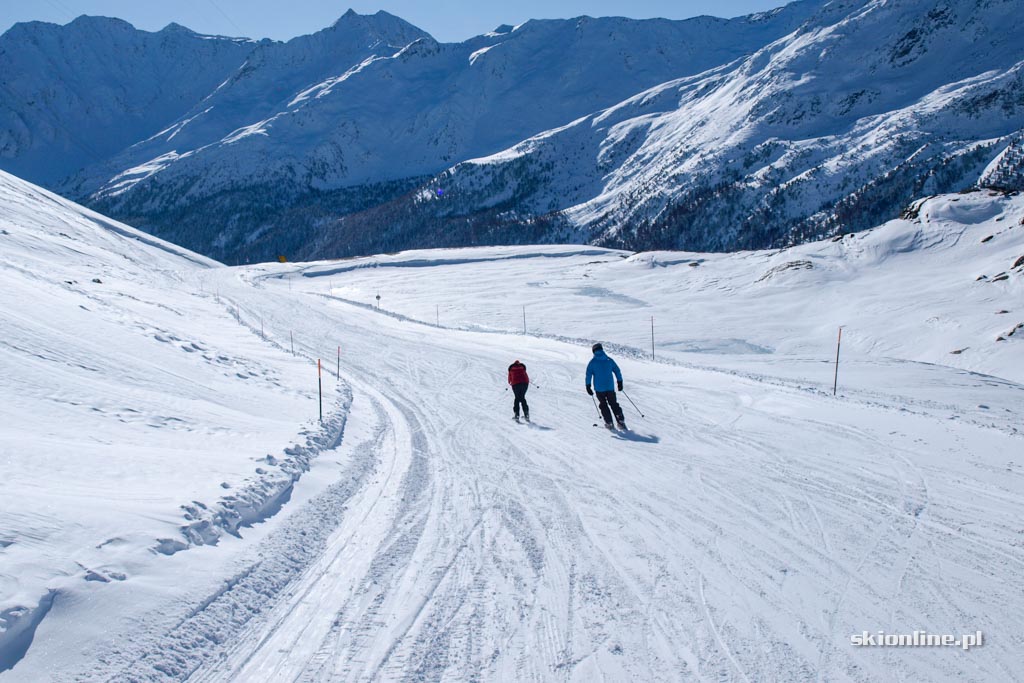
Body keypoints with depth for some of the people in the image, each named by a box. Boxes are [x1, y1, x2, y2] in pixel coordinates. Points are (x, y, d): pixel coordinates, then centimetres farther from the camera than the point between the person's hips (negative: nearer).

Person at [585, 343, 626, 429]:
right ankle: (621, 422, 6)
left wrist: (588, 386, -4)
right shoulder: (609, 360, 3)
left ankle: (609, 423, 8)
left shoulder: (592, 362, -4)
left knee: (603, 405, 14)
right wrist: (620, 382, 16)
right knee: (614, 404, 13)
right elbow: (617, 371, 7)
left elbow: (588, 374, -8)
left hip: (599, 388, -2)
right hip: (610, 387, 2)